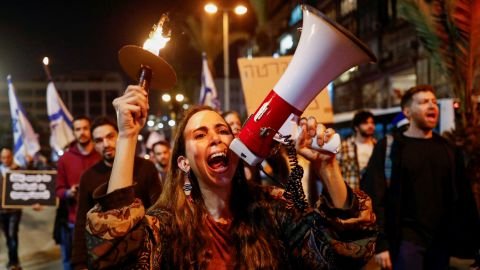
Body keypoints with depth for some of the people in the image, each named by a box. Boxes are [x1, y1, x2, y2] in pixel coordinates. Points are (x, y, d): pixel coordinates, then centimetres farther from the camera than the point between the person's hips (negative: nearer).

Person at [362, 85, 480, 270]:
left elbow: (461, 197, 10)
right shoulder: (388, 148, -3)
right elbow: (374, 197, -9)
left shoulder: (447, 149, 11)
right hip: (406, 239, -4)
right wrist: (380, 244, -15)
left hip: (441, 240, 5)